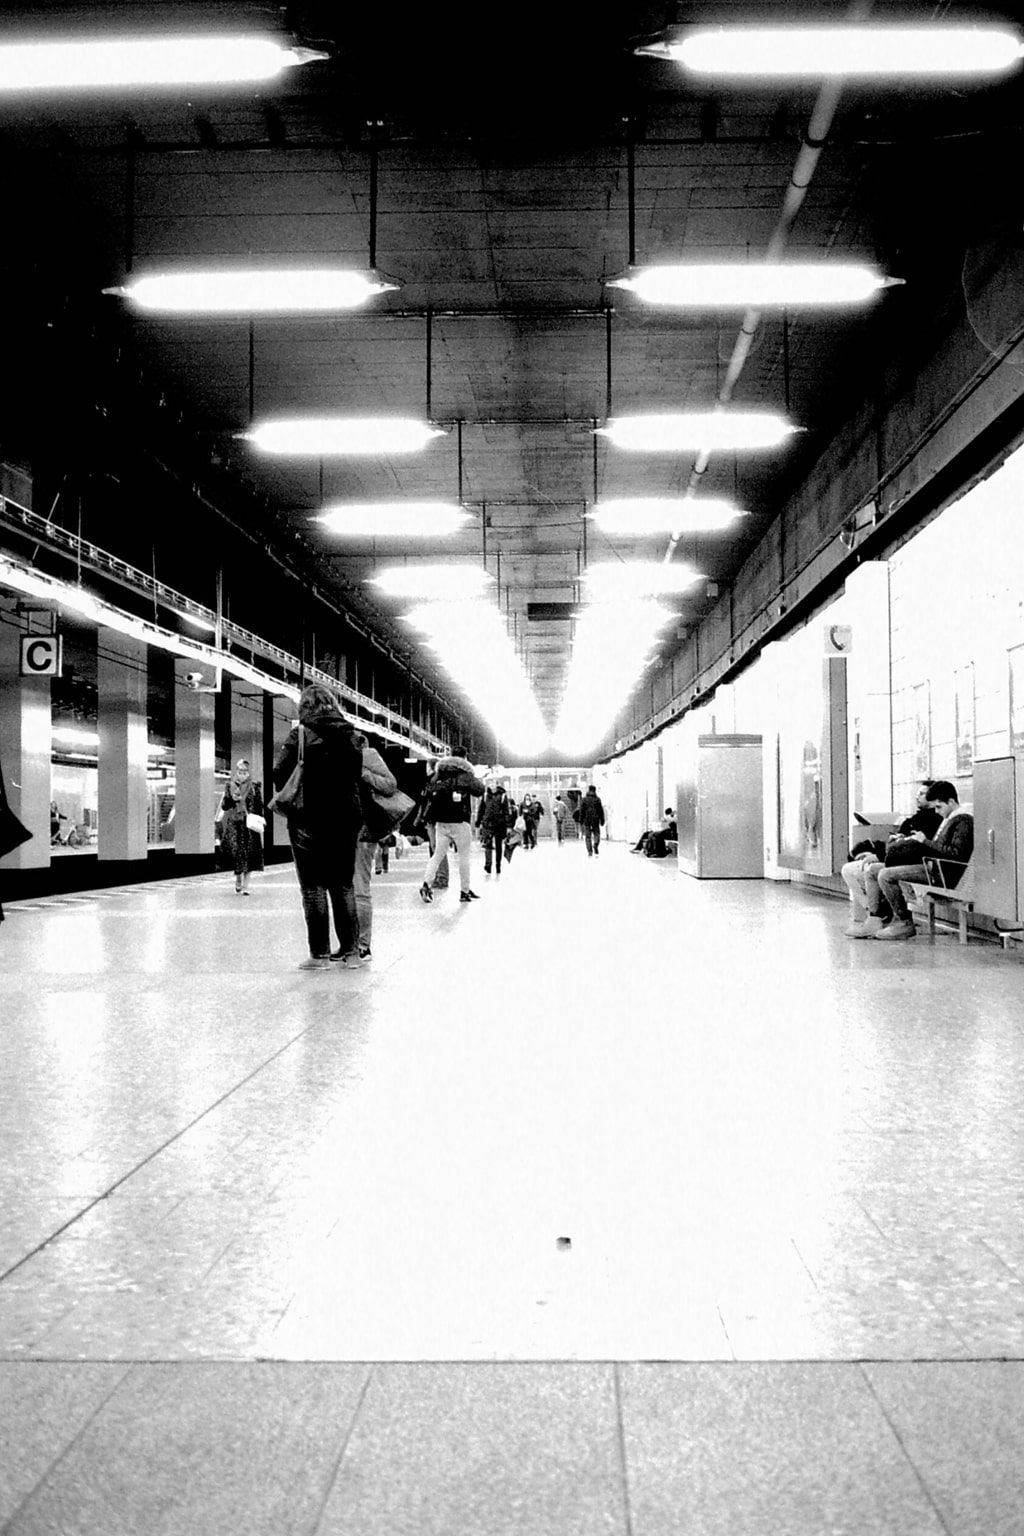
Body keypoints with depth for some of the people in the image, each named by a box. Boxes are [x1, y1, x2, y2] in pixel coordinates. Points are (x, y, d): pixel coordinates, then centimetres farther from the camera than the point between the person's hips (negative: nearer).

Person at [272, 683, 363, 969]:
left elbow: (280, 773, -10)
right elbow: (357, 774, 8)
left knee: (314, 887, 0)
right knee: (343, 885, 13)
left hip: (310, 818, -4)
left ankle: (320, 954, -1)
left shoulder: (301, 734, -8)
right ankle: (350, 948, 15)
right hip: (346, 817, 5)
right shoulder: (348, 734, 5)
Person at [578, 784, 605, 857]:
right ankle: (595, 845, -19)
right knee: (596, 835, 9)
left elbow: (581, 811, 1)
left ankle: (589, 851, 0)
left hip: (587, 821, 0)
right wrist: (602, 820, 8)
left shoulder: (584, 799, 1)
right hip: (595, 820, 0)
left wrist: (581, 821, 5)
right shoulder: (597, 800, 1)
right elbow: (601, 811, 2)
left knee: (588, 836, 5)